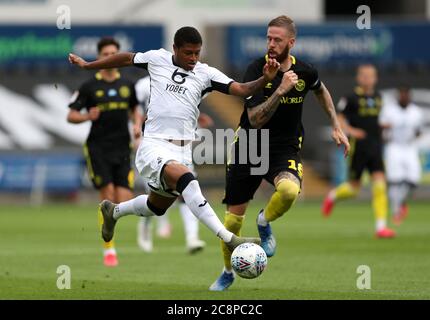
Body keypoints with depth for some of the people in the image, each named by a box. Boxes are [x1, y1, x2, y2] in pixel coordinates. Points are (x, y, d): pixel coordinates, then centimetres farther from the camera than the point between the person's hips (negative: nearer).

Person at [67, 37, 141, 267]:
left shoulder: (127, 85, 9)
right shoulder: (89, 87, -2)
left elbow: (134, 109, 24)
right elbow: (71, 116, 0)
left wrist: (137, 124, 4)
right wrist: (88, 116, -20)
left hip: (122, 149, 3)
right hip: (98, 148, -3)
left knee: (124, 202, -7)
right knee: (108, 196, -12)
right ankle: (109, 249, -1)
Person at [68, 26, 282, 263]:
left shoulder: (206, 74, 3)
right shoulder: (157, 59, 2)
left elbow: (241, 89, -8)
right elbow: (127, 58, 19)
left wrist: (265, 79, -26)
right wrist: (87, 65, 28)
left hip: (183, 150, 5)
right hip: (154, 145, -5)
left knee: (158, 206, 20)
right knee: (185, 179, -32)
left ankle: (113, 211, 52)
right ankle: (229, 239, -42)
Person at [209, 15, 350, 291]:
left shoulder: (304, 72, -7)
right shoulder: (256, 70, -15)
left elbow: (320, 90, 20)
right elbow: (255, 120, -24)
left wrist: (336, 127, 16)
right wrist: (281, 89, -33)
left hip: (285, 150, 1)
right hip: (249, 149, -1)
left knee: (289, 190, -35)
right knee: (234, 219, 3)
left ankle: (265, 222, 0)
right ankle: (227, 273, 32)